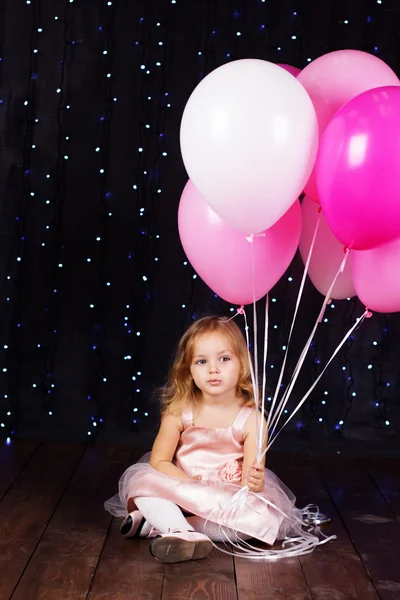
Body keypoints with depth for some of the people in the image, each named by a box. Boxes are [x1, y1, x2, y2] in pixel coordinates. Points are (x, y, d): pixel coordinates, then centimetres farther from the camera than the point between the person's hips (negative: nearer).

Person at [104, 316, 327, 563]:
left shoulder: (252, 420, -12)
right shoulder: (179, 411, -8)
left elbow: (250, 480, -16)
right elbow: (159, 461, -6)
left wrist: (255, 483, -40)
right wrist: (189, 484, -23)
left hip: (230, 500, 0)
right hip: (180, 491, 1)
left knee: (267, 517, -30)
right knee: (137, 476, -22)